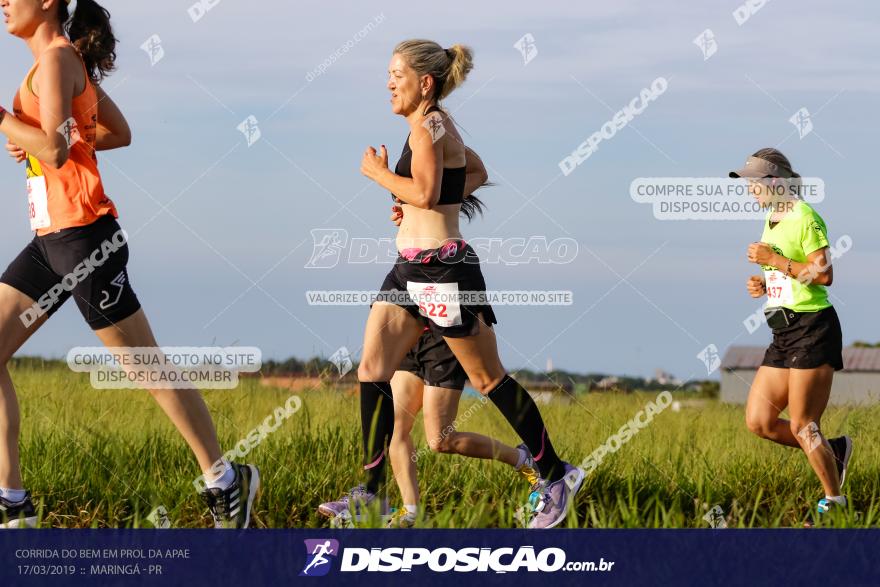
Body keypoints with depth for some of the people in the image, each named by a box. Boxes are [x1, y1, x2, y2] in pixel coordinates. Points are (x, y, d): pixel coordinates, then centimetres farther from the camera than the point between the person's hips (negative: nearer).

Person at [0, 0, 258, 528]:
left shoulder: (56, 58, -12)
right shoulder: (69, 59, 15)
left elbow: (55, 150, -22)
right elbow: (120, 133, 21)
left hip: (82, 236, -10)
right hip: (51, 241, 10)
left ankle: (226, 480, 9)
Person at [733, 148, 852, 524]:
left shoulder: (804, 218, -12)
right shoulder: (772, 219, 16)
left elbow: (823, 274, -20)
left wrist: (775, 261, -18)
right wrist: (764, 284, 7)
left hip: (812, 327, -9)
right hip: (785, 333, 9)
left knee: (802, 427, -7)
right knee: (759, 422, 5)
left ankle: (834, 502, 7)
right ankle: (834, 451, 21)